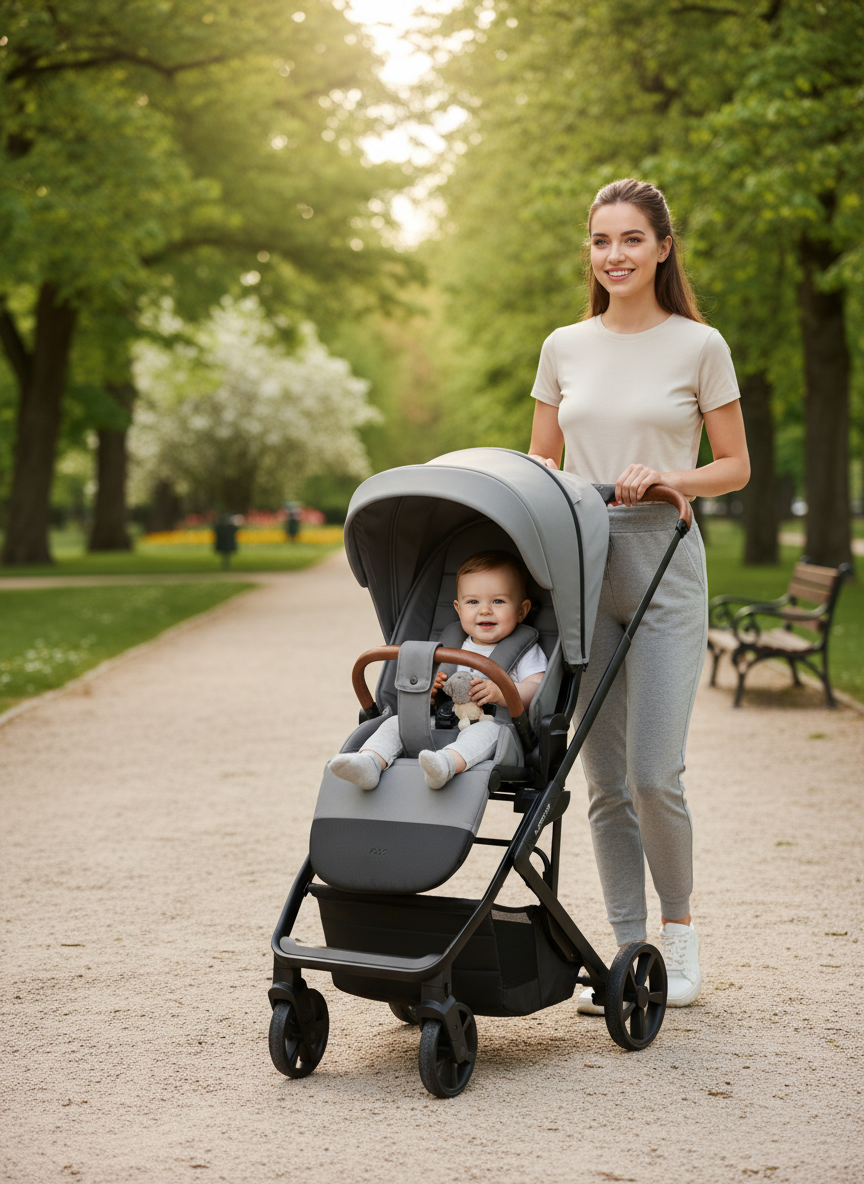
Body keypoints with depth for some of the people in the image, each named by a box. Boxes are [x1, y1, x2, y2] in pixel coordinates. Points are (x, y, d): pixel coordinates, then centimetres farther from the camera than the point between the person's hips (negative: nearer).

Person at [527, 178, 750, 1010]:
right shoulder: (564, 348, 11)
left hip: (663, 565, -3)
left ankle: (678, 926, 15)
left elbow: (735, 467, 3)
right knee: (604, 781, 5)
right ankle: (628, 950, 16)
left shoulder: (698, 346, 1)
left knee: (653, 775, -9)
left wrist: (666, 479, -15)